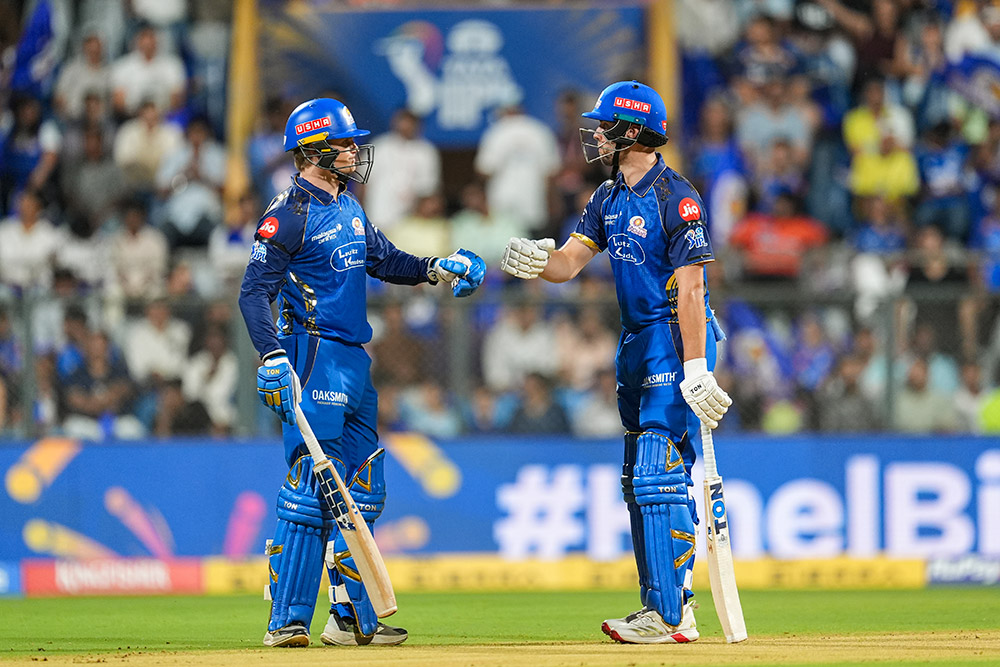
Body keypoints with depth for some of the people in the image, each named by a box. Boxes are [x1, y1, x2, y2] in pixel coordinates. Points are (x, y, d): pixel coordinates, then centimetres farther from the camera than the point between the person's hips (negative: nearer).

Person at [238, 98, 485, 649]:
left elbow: (385, 261, 24)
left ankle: (352, 617, 18)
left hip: (355, 362, 9)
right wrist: (273, 358, -27)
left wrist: (437, 269, 7)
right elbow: (254, 293, -16)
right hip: (314, 359, -9)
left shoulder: (348, 208, 15)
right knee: (311, 491, -11)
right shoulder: (290, 214, -11)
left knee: (363, 491, 12)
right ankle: (288, 620, -10)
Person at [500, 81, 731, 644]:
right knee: (641, 479, 12)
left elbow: (690, 290, -20)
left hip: (677, 341, -10)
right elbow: (568, 262, 7)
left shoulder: (676, 198, -15)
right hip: (635, 345, 10)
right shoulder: (609, 198, 12)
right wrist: (537, 261, -17)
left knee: (660, 476, -14)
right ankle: (669, 606, 18)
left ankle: (668, 617, -14)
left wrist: (696, 370, -25)